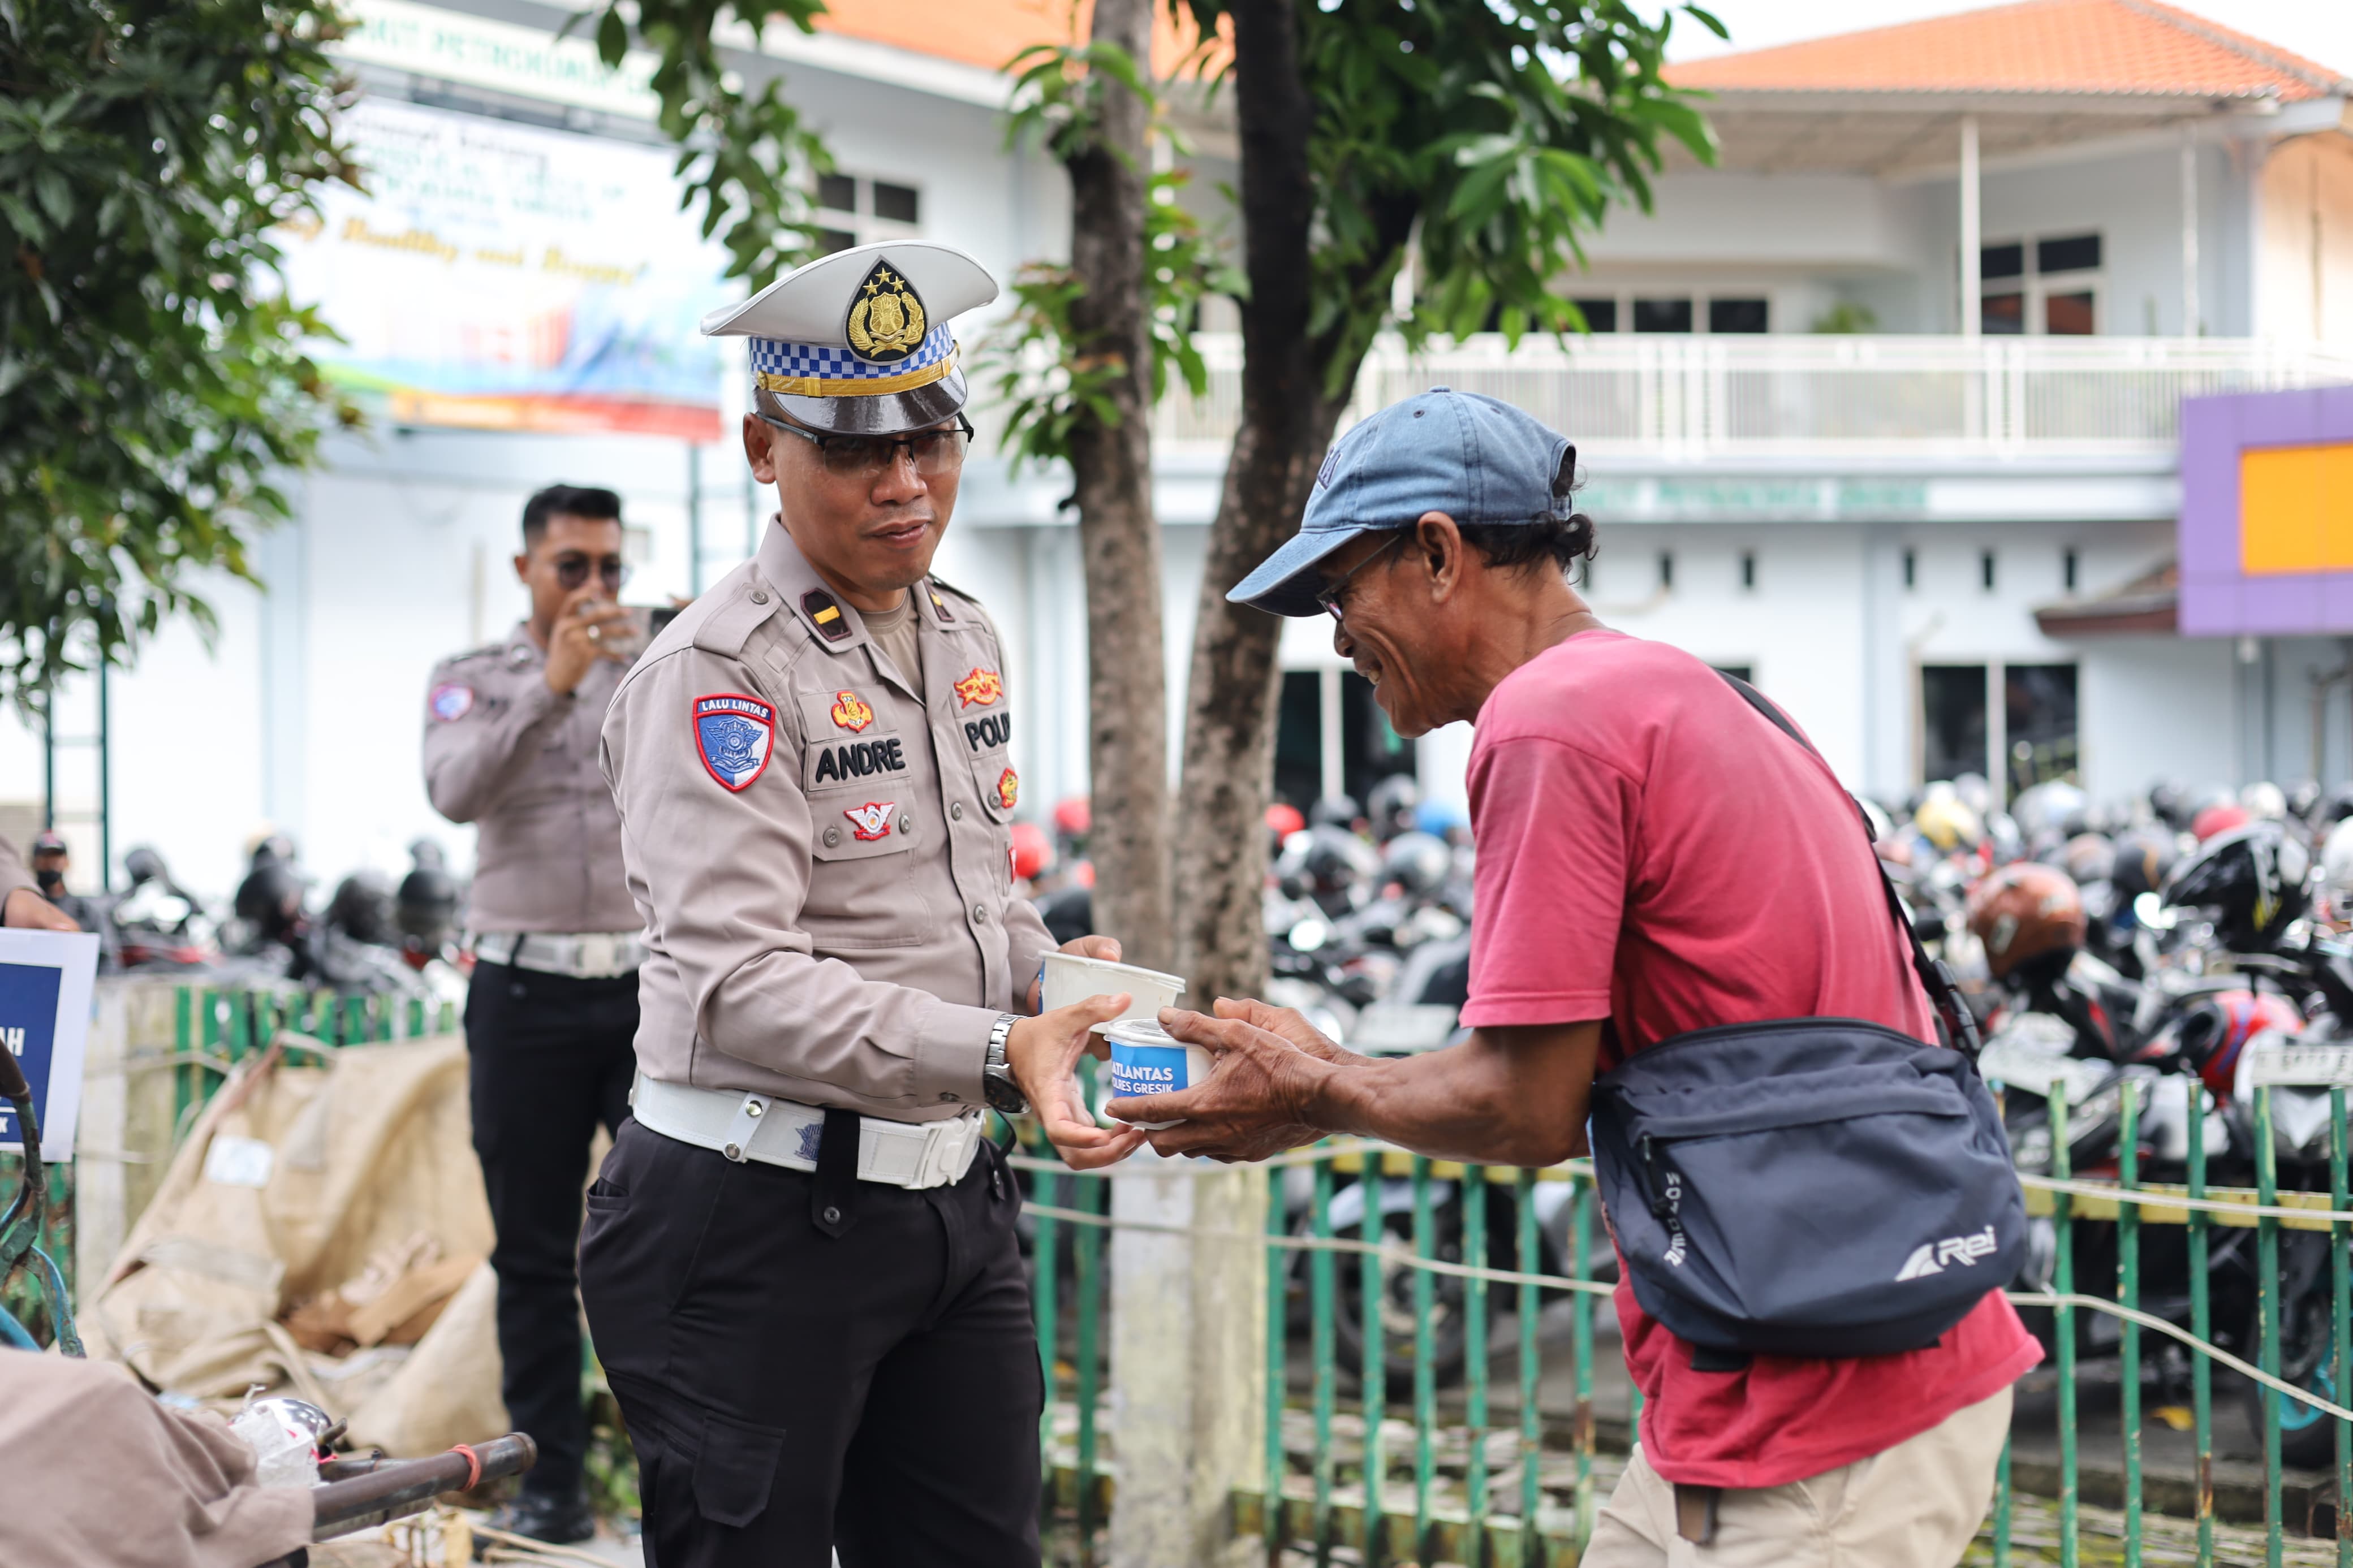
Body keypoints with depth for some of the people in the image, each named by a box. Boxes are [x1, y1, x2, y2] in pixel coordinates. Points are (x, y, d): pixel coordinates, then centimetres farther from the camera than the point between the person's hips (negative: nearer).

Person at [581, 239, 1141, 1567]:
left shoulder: (967, 637, 12)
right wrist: (997, 1054, -33)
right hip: (757, 1220, -7)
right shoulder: (721, 671, -13)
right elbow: (739, 981, -24)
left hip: (953, 1200, 7)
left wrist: (1049, 975, 2)